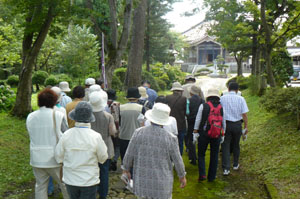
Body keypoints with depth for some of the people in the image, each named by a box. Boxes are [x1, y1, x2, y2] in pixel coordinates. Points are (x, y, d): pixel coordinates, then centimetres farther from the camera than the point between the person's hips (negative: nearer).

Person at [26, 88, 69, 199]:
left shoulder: (30, 117, 1)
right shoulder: (58, 115, -13)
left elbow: (31, 136, 5)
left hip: (36, 159, 4)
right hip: (55, 158, -4)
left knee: (40, 186, 16)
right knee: (65, 185, 12)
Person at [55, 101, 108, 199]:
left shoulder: (66, 135, -13)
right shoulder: (96, 137, -18)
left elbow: (59, 158, -3)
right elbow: (103, 159, -6)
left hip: (70, 180, 3)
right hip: (89, 180, -2)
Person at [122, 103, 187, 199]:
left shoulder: (138, 133, -9)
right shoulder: (170, 138, -13)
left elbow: (129, 155, 0)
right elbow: (177, 160, -3)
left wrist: (126, 169, 17)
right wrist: (182, 176, 14)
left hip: (142, 183, 2)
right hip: (162, 185, -2)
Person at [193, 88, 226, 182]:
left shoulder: (203, 106, -6)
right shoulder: (221, 108, 3)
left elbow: (198, 121, -5)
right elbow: (223, 123, 9)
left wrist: (195, 132, 2)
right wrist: (222, 135, 19)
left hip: (204, 134, -2)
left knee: (201, 155, 10)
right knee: (214, 156, 12)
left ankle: (202, 174, -2)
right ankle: (211, 177, 19)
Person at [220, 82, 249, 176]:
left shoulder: (222, 98, -3)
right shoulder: (240, 99, -3)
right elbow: (244, 114, -4)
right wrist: (246, 127, 3)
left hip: (226, 124, -1)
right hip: (237, 124, 1)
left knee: (225, 146, 2)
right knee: (236, 145, 18)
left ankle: (226, 169, -4)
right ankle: (235, 165, 32)